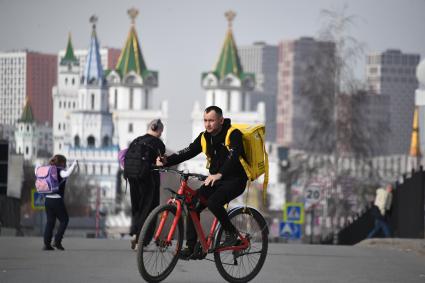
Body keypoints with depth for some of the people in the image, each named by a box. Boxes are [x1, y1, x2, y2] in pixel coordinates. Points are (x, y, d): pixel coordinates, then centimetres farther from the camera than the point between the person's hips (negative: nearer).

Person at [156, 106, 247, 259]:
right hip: (214, 179, 7)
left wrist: (219, 174, -47)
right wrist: (167, 161, -20)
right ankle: (191, 247, -4)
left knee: (214, 202, -31)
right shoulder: (205, 136, 5)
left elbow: (233, 156, -31)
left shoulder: (233, 134, -15)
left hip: (234, 180, -7)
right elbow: (188, 152, -3)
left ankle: (231, 232, -8)